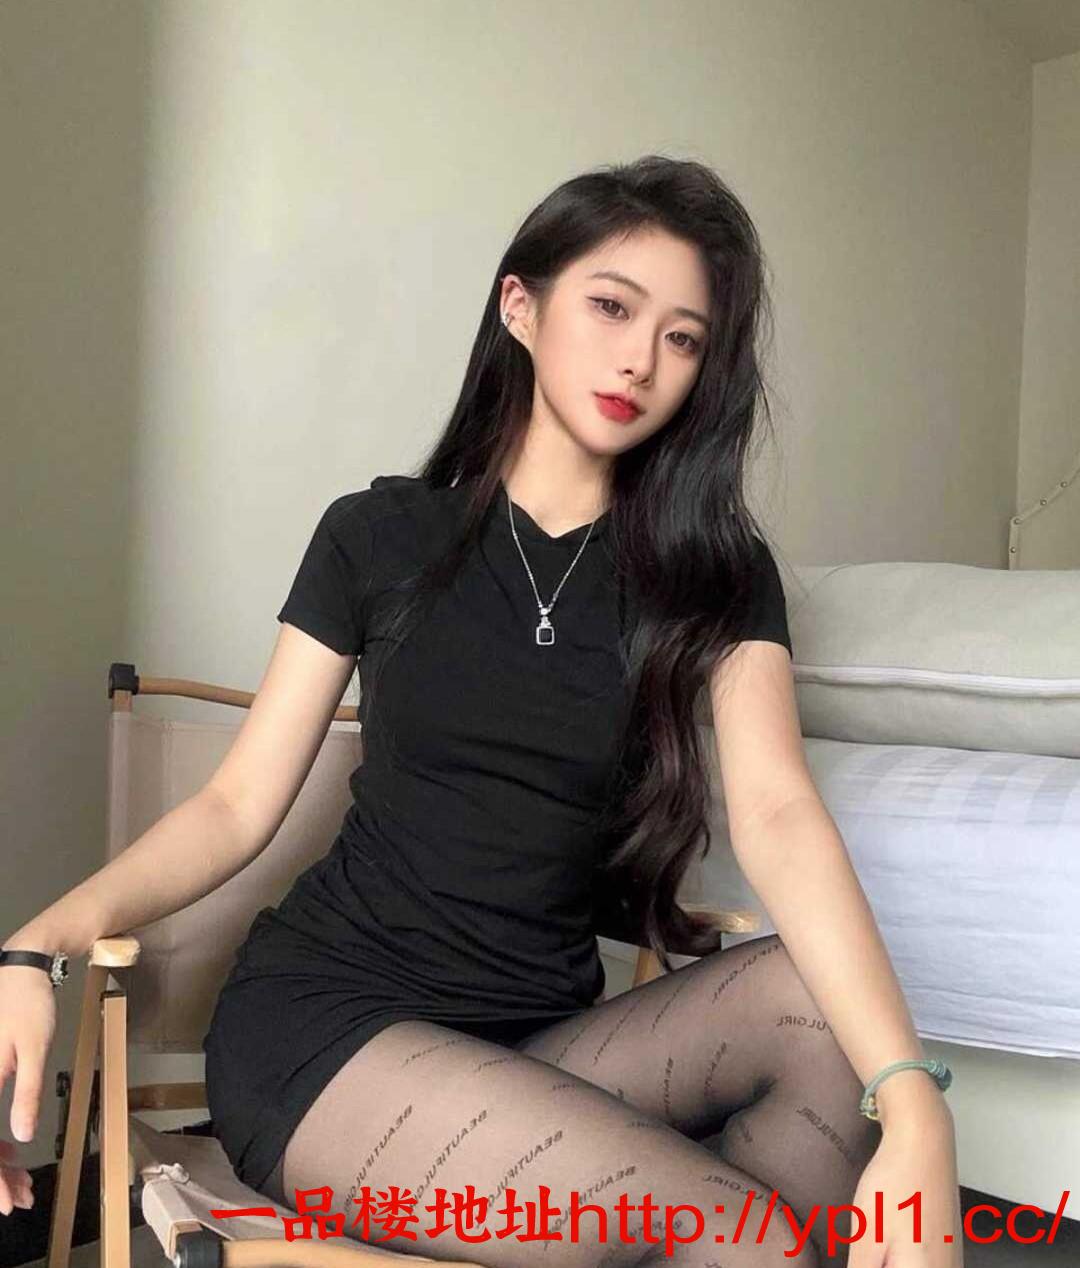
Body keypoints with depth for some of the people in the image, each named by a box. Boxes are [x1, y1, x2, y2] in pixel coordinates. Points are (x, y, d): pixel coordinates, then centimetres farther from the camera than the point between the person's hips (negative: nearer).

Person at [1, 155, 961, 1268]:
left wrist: (913, 1103, -29)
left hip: (543, 1033, 4)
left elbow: (777, 816, -13)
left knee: (831, 1010, -24)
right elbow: (238, 805, 0)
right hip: (324, 1025, -3)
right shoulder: (379, 537, 2)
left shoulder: (715, 574, 3)